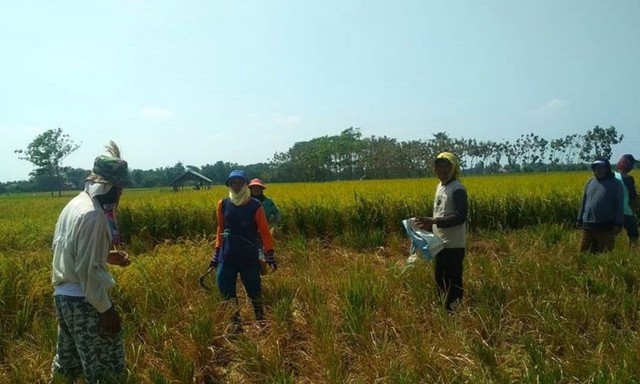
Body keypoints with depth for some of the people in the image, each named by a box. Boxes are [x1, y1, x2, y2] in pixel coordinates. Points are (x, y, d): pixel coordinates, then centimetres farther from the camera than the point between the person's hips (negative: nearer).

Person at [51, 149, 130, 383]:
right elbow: (87, 270, -22)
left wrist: (106, 256, 16)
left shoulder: (75, 204, 8)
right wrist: (106, 309, -16)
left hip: (63, 294, 9)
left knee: (67, 362, 22)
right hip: (84, 300, -9)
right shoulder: (93, 215, -21)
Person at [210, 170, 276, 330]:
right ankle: (236, 324, 17)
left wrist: (269, 254, -13)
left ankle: (262, 322, 21)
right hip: (227, 256, 3)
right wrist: (216, 252, 12)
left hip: (249, 257, -3)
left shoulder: (255, 206, -8)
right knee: (226, 290, 4)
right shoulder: (223, 204, 1)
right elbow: (220, 229, 12)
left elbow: (264, 231, -4)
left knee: (254, 290, 5)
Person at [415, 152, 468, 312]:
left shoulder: (457, 189, -14)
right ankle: (444, 308, 28)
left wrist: (434, 221, -29)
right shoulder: (440, 186, 14)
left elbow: (460, 216, -24)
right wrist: (429, 225, 10)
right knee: (440, 280, 16)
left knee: (452, 282, -2)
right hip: (441, 243, 9)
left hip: (453, 245, -9)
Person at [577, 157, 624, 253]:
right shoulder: (590, 182, 11)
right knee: (583, 252, 7)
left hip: (606, 227, -4)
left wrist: (618, 224, -8)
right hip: (588, 225, 4)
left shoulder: (616, 184, -1)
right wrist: (580, 219, 14)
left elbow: (619, 205, -3)